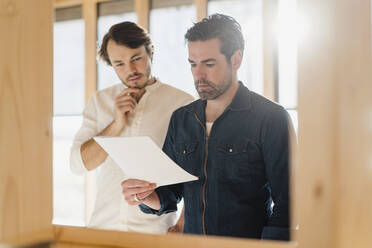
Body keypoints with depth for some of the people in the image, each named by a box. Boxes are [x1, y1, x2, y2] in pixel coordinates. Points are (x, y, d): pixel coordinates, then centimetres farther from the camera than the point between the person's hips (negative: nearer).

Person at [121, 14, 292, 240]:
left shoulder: (271, 118, -5)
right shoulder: (180, 119, 11)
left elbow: (287, 204, -7)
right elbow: (169, 195, 14)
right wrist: (147, 197, -6)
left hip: (247, 242, -4)